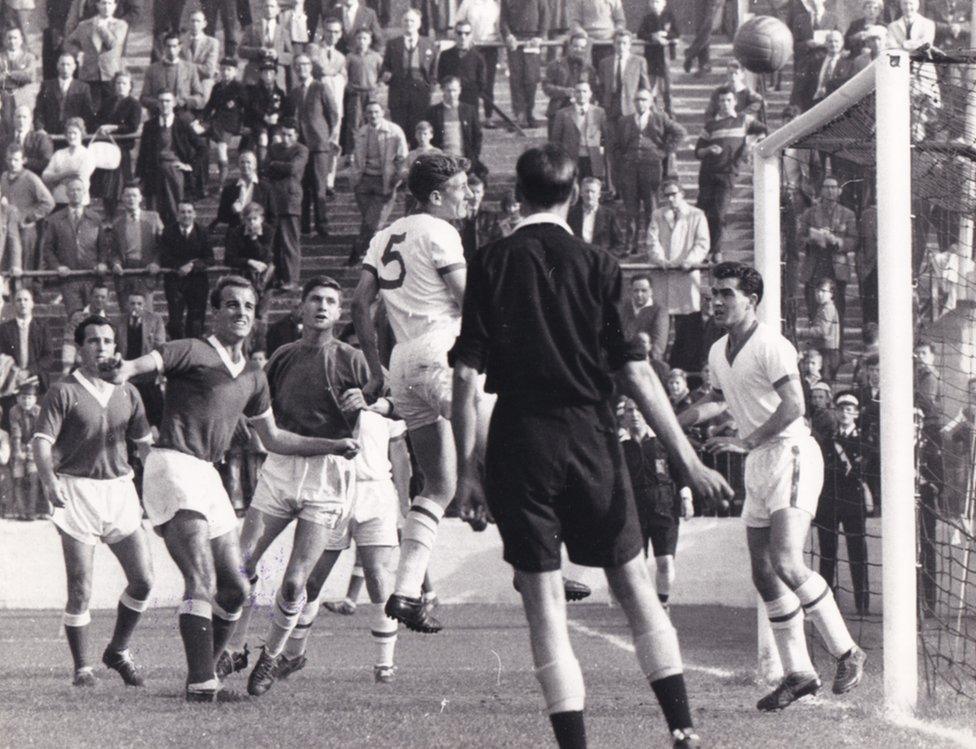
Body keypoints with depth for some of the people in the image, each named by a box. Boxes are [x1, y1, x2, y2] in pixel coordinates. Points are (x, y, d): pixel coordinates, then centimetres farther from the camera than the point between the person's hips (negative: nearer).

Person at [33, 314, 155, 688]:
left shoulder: (126, 393, 12)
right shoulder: (64, 392, -3)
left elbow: (145, 442, 22)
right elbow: (42, 443, -11)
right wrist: (50, 482, -27)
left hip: (120, 489, 5)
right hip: (77, 491, -5)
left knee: (143, 580, -1)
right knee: (80, 590, -6)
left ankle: (118, 651, 20)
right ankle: (82, 668, 6)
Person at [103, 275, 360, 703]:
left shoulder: (253, 377, 21)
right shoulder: (193, 353, -2)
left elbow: (273, 439, 32)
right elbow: (147, 363, -20)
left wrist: (333, 446, 30)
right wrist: (125, 371, -44)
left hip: (207, 475, 8)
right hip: (173, 464, -8)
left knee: (235, 590, 8)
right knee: (202, 580, -20)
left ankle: (200, 677, 20)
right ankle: (201, 683, -25)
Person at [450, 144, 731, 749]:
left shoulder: (492, 266, 0)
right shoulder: (598, 267, -1)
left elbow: (467, 375, -4)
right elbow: (636, 372, -4)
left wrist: (467, 467, 1)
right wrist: (688, 458, -1)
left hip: (520, 445, 0)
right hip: (590, 437, 0)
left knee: (545, 602, 2)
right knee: (633, 581, 11)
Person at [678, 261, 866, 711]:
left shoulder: (771, 347, -13)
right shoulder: (718, 353, 13)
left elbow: (793, 406, -22)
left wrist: (746, 442, -26)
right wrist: (672, 423, 20)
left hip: (790, 453, -9)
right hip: (758, 462, 9)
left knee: (786, 562, -20)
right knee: (764, 575, 4)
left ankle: (846, 653, -9)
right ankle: (798, 674, 9)